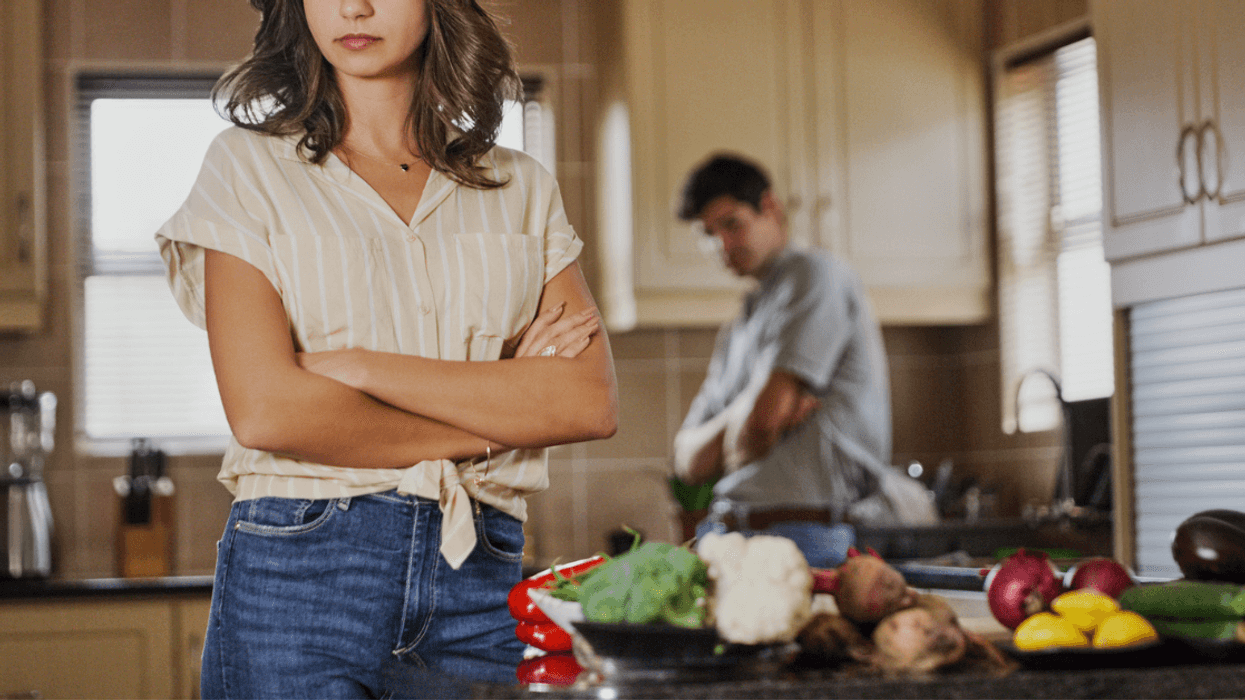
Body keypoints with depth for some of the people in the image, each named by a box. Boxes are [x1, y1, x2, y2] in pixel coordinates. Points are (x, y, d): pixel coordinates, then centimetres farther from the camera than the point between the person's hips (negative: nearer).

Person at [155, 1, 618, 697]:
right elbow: (264, 411, -9)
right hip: (298, 572, -2)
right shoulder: (251, 164, 4)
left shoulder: (521, 188, 11)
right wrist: (494, 417, -4)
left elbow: (592, 402, -3)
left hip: (482, 571, 2)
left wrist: (363, 367, -10)